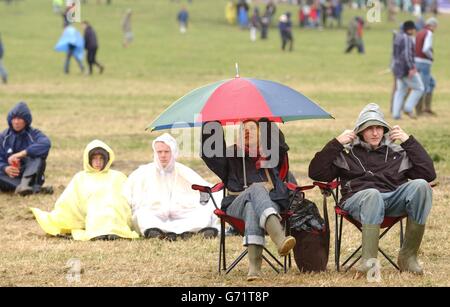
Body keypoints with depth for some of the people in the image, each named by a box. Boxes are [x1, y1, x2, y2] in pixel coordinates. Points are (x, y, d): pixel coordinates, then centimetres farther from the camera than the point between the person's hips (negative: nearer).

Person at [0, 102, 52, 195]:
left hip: (30, 175, -1)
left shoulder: (34, 134, -2)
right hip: (11, 178, 1)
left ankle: (24, 184, -46)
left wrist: (21, 154, -35)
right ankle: (34, 188, -39)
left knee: (38, 154, -26)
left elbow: (46, 144, -26)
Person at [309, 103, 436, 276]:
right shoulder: (347, 153, 22)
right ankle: (369, 260, -50)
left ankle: (408, 256, -26)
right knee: (372, 194, -41)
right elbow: (316, 173, 12)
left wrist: (409, 141, 15)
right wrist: (336, 144, 7)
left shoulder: (397, 153, 27)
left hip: (394, 200, 2)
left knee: (420, 185, -30)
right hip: (358, 199, -2)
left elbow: (429, 174, 16)